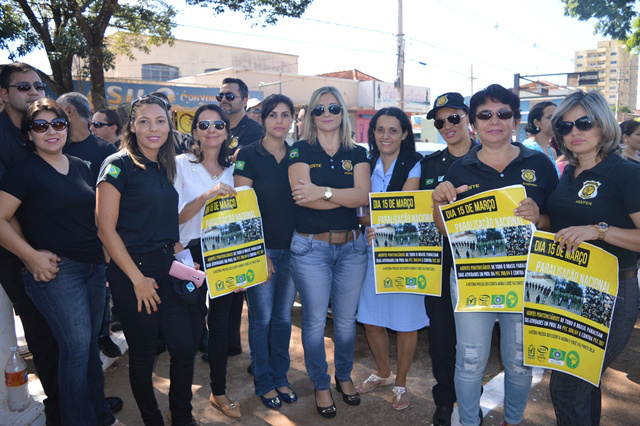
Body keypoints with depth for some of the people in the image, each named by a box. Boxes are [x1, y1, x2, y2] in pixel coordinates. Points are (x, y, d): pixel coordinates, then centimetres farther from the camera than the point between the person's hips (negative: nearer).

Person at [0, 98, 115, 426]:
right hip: (55, 270, -6)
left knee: (91, 342, 15)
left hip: (94, 267, 6)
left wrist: (106, 257, 12)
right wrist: (32, 256, -17)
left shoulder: (81, 167, 12)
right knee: (77, 346, -4)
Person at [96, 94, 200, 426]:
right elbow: (106, 228, -13)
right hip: (133, 272, -6)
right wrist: (138, 279, -13)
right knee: (143, 355, 7)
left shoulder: (166, 167, 10)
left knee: (185, 346, 8)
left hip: (168, 268, 6)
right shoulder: (119, 165, -10)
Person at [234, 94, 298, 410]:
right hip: (261, 248, -4)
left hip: (292, 248, 4)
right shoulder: (248, 155, -6)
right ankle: (263, 382, 26)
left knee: (283, 316, 14)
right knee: (261, 318, 7)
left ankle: (280, 377, 31)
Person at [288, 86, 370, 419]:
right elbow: (301, 194, -16)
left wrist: (323, 191, -21)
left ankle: (344, 376, 38)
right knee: (315, 320, 7)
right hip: (310, 247, -2)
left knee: (346, 318, 14)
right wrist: (347, 196, -14)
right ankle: (321, 385, 28)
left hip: (351, 246, 3)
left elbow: (364, 195, -10)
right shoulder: (301, 150, -1)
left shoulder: (357, 154, 6)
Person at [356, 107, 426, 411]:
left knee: (406, 322, 6)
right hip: (372, 251, 4)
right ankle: (383, 372, 39)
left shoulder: (414, 165, -6)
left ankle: (400, 383, 29)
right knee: (371, 319, 13)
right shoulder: (366, 165, 6)